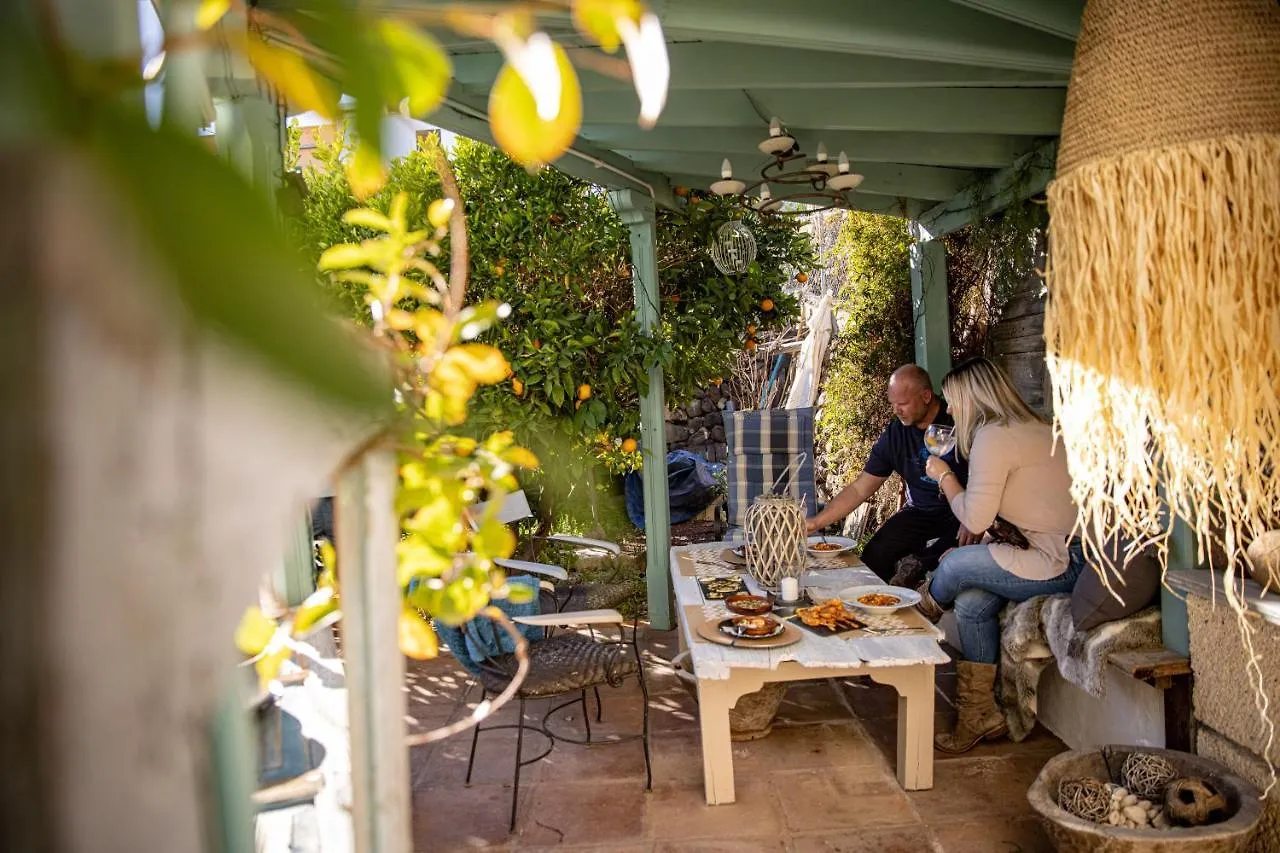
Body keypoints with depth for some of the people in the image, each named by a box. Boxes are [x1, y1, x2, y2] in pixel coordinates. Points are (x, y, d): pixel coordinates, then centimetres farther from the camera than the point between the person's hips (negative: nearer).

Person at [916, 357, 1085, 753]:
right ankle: (978, 716, 4)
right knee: (971, 601, 2)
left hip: (1055, 564, -10)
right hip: (1069, 555, 10)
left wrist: (944, 475, 1)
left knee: (954, 565, -7)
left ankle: (923, 610, 25)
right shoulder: (1038, 429, 19)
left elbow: (976, 517, -15)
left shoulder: (993, 437, -14)